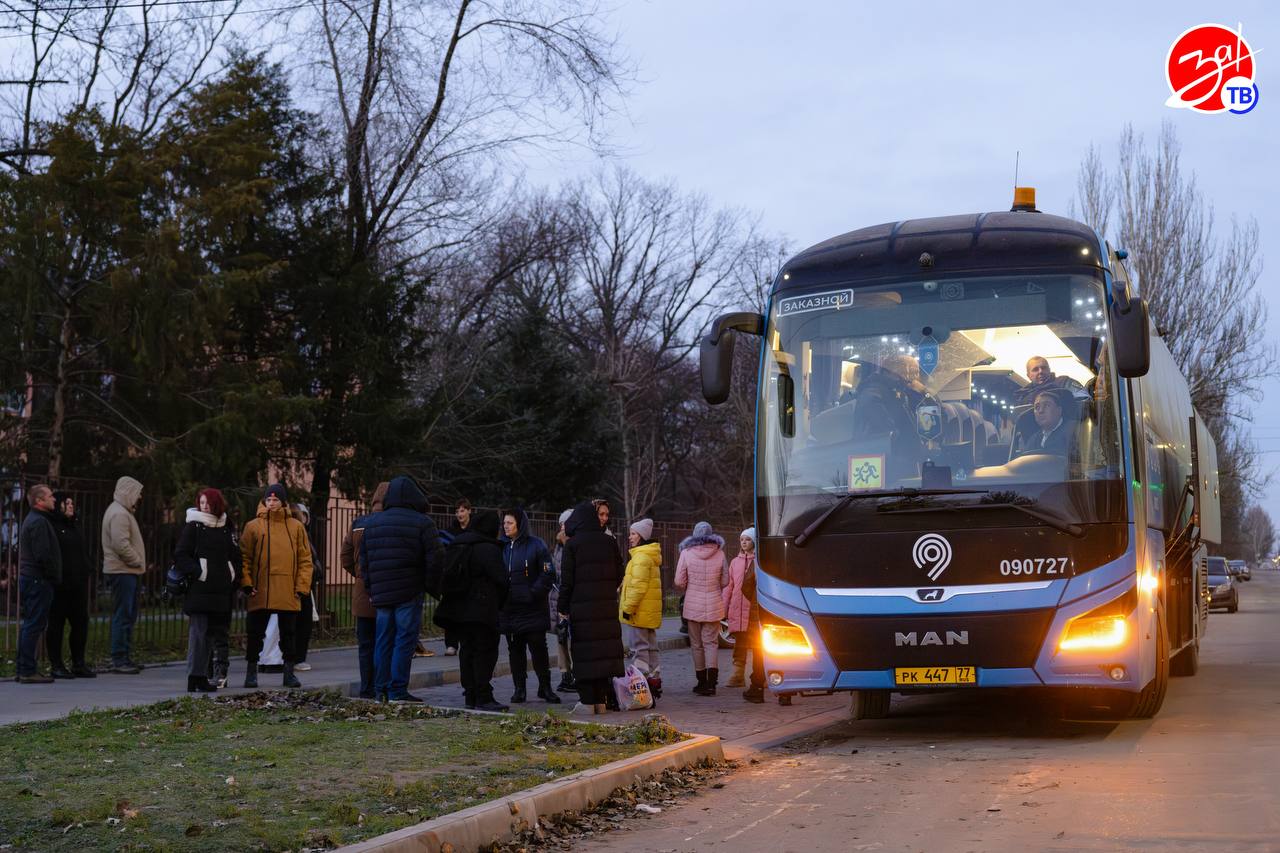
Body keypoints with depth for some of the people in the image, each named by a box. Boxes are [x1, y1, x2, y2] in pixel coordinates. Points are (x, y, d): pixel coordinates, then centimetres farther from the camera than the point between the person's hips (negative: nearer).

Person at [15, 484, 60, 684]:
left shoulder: (32, 520, 19)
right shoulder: (39, 522, -14)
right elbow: (43, 555, -21)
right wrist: (55, 578, -11)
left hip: (28, 578, 11)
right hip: (38, 581, -11)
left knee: (29, 624, 14)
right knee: (34, 625, -9)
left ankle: (24, 669, 18)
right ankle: (28, 671, -9)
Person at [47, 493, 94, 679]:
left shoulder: (74, 526, 18)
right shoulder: (51, 526, -8)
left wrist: (85, 573, 15)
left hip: (78, 584, 8)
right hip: (59, 585, -8)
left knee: (80, 622, 8)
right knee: (56, 624, 0)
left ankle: (79, 664, 15)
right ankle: (56, 665, 5)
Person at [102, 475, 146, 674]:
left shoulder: (123, 512, 20)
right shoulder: (119, 514, -15)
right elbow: (121, 545, -24)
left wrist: (138, 564, 12)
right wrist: (138, 562, -14)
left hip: (127, 571, 11)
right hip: (122, 572, -11)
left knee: (128, 615, 14)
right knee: (123, 615, -9)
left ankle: (124, 658, 20)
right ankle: (119, 660, -8)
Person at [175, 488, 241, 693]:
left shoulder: (227, 529, 13)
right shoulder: (192, 527, -1)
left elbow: (236, 557, 21)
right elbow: (180, 556, -5)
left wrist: (232, 575, 8)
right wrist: (198, 572, -14)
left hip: (221, 591, 5)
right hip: (199, 589, -5)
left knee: (212, 633, 7)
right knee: (198, 631, -9)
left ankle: (203, 677, 14)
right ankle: (194, 678, -7)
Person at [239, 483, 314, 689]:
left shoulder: (296, 527, 7)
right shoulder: (253, 527, 3)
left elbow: (305, 559, 7)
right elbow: (244, 558, 3)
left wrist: (302, 586, -1)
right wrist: (246, 583, -8)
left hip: (288, 594, 1)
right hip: (260, 593, -1)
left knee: (288, 633, 8)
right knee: (255, 633, 4)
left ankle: (289, 672, 16)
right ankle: (251, 672, 13)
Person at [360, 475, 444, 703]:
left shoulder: (371, 523, 12)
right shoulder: (422, 523, -6)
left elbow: (364, 559, 15)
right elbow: (434, 559, -9)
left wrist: (370, 588, 19)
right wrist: (432, 586, 3)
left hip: (381, 592, 5)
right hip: (410, 593, -5)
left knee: (383, 640, 10)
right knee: (405, 639, -3)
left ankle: (381, 689, 12)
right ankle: (398, 690, -5)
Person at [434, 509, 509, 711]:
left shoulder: (454, 546, 12)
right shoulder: (488, 549, -12)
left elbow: (446, 576, 14)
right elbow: (500, 579, -12)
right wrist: (499, 603, 4)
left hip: (458, 610, 7)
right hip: (482, 609, -7)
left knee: (467, 651, 13)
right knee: (485, 652, -4)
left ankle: (470, 695, 14)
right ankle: (483, 697, -7)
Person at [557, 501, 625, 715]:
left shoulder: (572, 544, -7)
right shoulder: (609, 541, 4)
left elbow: (567, 579, -6)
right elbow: (619, 574, 8)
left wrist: (562, 606, 1)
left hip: (581, 605, -4)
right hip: (607, 605, 4)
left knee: (583, 651, 0)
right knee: (605, 647, 8)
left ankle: (587, 701, -1)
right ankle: (601, 700, 10)